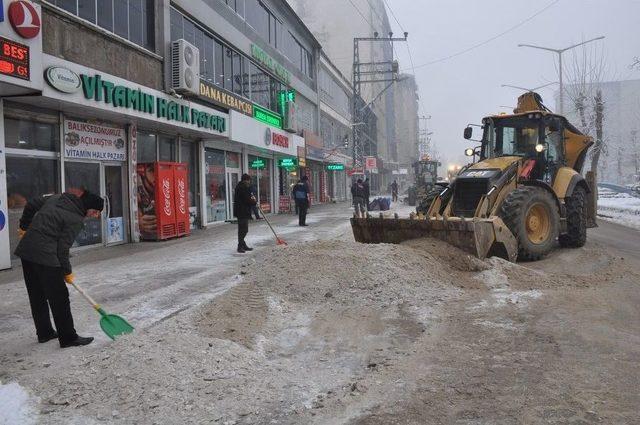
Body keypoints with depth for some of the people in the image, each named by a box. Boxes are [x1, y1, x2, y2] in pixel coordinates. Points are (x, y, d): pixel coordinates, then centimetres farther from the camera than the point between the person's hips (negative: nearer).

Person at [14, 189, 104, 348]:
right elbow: (62, 249, -12)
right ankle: (68, 338, 6)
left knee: (37, 295, 18)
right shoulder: (76, 220, -13)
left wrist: (24, 226, 29)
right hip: (45, 257, -9)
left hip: (26, 250, 9)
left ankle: (44, 332, 31)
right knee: (59, 297, 0)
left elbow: (31, 204, 17)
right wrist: (67, 272, 1)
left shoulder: (57, 198, 9)